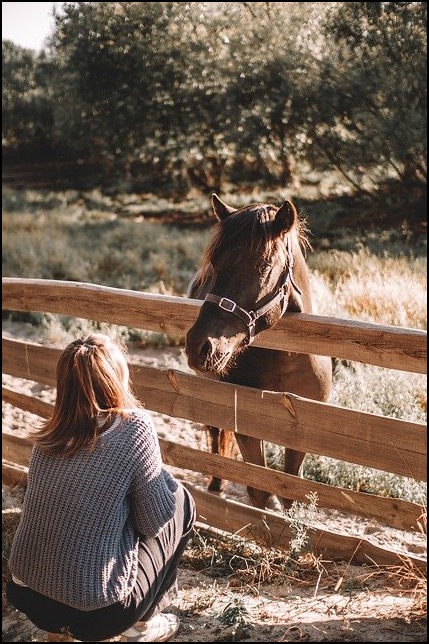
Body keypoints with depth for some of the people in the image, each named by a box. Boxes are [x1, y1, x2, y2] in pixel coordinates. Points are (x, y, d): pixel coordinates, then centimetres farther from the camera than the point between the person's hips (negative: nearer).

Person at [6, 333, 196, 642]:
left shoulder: (48, 435, 2)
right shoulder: (134, 426, -14)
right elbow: (153, 522, -7)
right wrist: (163, 477, 11)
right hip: (96, 614, -5)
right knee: (181, 502, 12)